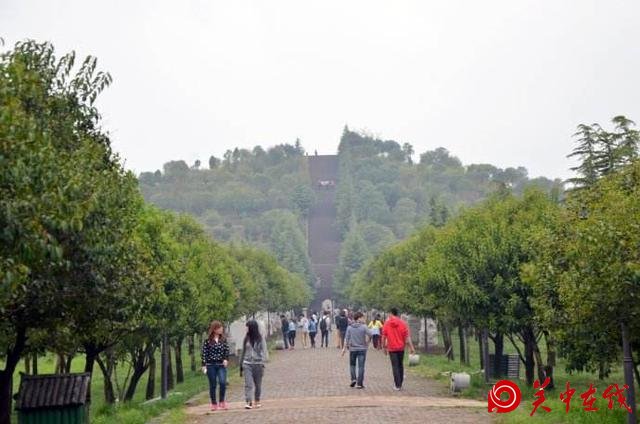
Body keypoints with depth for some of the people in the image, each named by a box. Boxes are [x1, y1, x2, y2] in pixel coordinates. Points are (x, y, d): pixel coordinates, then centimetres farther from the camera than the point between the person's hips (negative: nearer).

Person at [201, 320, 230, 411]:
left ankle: (222, 401, 2)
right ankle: (214, 404, 17)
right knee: (212, 385, 5)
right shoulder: (208, 341, -2)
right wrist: (204, 365, -6)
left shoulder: (224, 340, 5)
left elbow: (227, 351, 6)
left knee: (223, 382, -15)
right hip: (211, 365, -1)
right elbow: (204, 353, -2)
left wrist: (226, 359, -12)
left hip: (221, 365, 1)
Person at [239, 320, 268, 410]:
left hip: (257, 364, -2)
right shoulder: (246, 338, 7)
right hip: (247, 364, 2)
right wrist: (241, 365, 14)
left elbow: (264, 351, -6)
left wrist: (263, 362, -18)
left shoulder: (260, 338, -2)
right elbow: (243, 352, 13)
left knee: (258, 384, 9)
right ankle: (249, 402, -15)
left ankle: (257, 401, 24)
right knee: (248, 384, -10)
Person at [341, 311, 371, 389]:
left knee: (352, 364, 20)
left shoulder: (349, 327, -1)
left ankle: (353, 379, 4)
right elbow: (370, 334, -17)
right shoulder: (363, 327, -9)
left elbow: (346, 338, -2)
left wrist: (344, 348, 3)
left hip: (352, 348, 2)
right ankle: (359, 383, 0)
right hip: (362, 348, -2)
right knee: (361, 366, 2)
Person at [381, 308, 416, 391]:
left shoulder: (386, 323, -5)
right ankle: (400, 384, 23)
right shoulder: (403, 323, -5)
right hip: (401, 347, 2)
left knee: (395, 366, 1)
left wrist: (384, 347, 10)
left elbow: (384, 337, -1)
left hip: (391, 348, -1)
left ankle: (397, 385, -3)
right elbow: (407, 337, -6)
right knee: (400, 365, 15)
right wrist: (411, 347, -2)